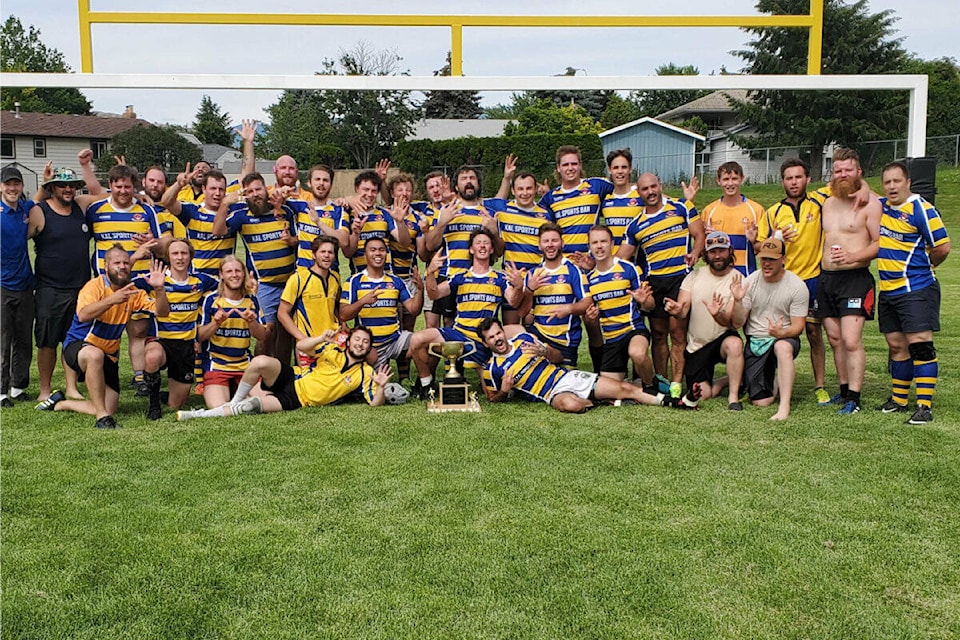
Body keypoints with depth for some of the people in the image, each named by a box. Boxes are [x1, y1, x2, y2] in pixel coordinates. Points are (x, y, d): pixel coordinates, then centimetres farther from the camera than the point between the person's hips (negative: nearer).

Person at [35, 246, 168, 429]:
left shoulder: (133, 292, 1)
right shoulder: (94, 286, -14)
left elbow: (162, 312, -8)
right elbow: (83, 315, -33)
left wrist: (159, 289, -26)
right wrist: (112, 299, -45)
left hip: (108, 356, 6)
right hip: (78, 346, -5)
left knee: (109, 411, -2)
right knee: (95, 355, -43)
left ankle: (59, 403, 23)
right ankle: (102, 417, -34)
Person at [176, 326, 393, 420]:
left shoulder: (364, 374, 0)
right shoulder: (332, 350, 3)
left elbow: (375, 403, -7)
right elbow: (300, 346, -5)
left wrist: (380, 387, -29)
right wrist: (322, 338, -24)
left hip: (299, 401, -2)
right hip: (292, 379, 2)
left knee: (254, 404, -27)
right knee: (261, 361, -29)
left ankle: (204, 414, -11)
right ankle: (235, 401, -4)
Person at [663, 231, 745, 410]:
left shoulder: (736, 279, -7)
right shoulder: (695, 276, 2)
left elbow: (731, 322, -16)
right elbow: (683, 311, -8)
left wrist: (718, 315, -39)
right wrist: (676, 310, -33)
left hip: (722, 338, -2)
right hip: (695, 346, 2)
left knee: (734, 343, -37)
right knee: (702, 394, -10)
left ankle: (733, 395, -18)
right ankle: (730, 380, 23)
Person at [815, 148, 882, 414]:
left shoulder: (870, 203, -5)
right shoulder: (827, 203, 16)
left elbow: (880, 243, -9)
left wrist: (853, 257, -22)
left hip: (855, 278, -7)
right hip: (826, 278, 7)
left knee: (851, 340, -12)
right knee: (835, 339, 11)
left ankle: (854, 398, -6)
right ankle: (843, 390, 22)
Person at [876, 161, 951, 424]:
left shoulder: (921, 209, -12)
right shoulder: (880, 206, 9)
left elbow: (943, 246, -11)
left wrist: (923, 265, 3)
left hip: (917, 289, -7)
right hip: (888, 291, 7)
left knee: (919, 343, -9)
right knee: (896, 345, 13)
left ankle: (925, 405, -7)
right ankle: (899, 399, 24)